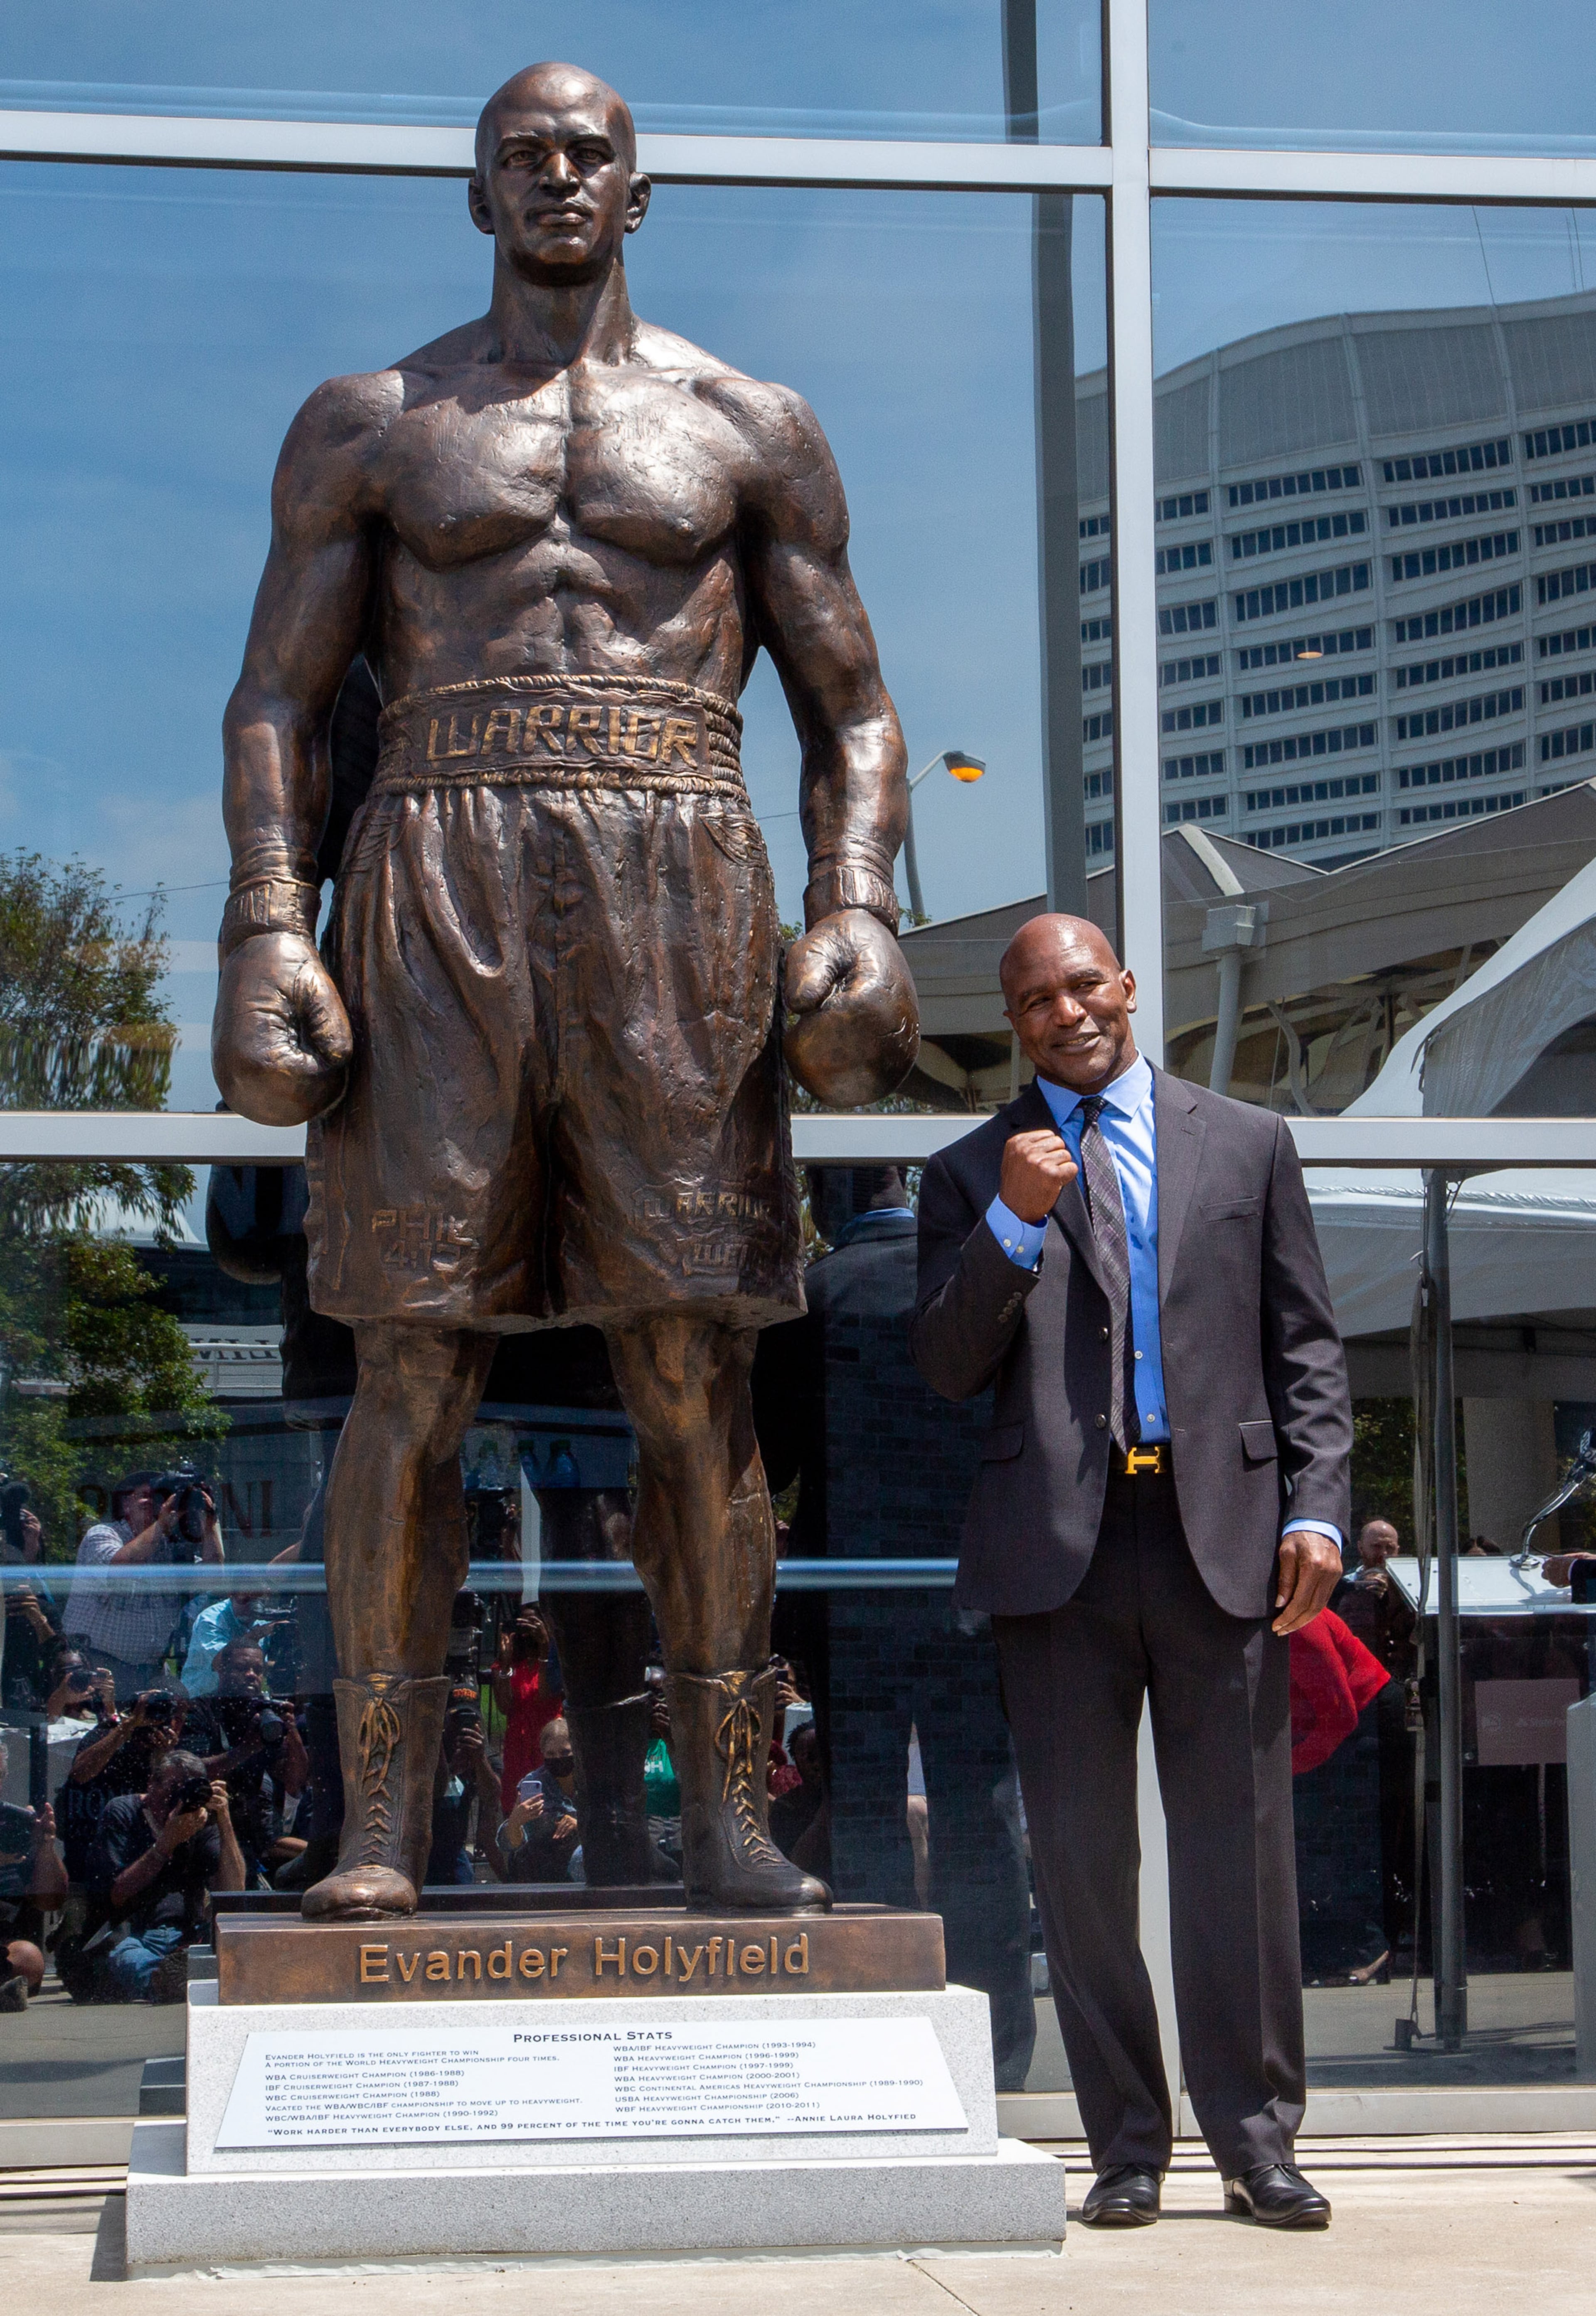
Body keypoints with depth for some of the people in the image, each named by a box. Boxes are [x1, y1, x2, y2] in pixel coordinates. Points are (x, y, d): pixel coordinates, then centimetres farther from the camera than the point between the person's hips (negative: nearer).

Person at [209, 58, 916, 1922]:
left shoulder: (752, 430, 16)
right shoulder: (366, 426, 15)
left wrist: (858, 914, -4)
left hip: (677, 909, 1)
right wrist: (268, 931, -5)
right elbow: (278, 701, 10)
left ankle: (724, 1815, 0)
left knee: (697, 1367, -3)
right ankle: (381, 1823, -2)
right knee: (412, 1366, -5)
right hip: (440, 893, 0)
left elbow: (849, 708, 14)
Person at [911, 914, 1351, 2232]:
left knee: (1242, 1853, 0)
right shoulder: (973, 1175, 12)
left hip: (1221, 1532, 0)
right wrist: (1014, 1225, -11)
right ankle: (1127, 2149, 10)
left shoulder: (1247, 1144, 13)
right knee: (1082, 1856, 2)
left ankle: (1257, 2143, 8)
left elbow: (1307, 1345, 11)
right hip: (1060, 1544, 0)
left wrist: (1317, 1510, -1)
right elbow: (948, 1370, 3)